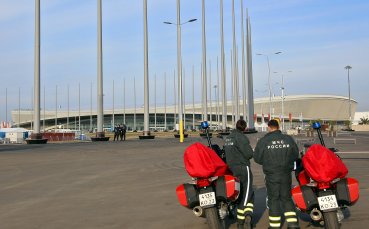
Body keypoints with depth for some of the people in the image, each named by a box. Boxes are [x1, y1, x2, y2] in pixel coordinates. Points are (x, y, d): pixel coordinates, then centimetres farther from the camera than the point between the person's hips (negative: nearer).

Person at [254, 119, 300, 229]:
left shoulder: (263, 141, -10)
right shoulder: (288, 139, -1)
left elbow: (257, 158, -5)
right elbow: (295, 155, 7)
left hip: (271, 175, -2)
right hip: (286, 174, 3)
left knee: (273, 199, 8)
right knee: (286, 198, 15)